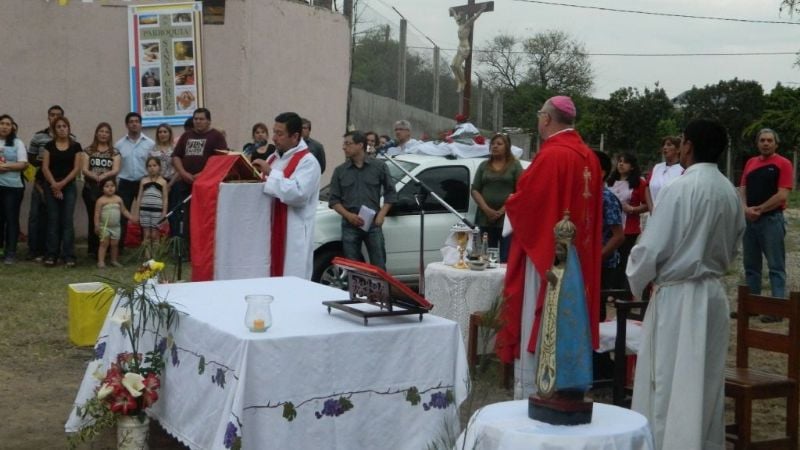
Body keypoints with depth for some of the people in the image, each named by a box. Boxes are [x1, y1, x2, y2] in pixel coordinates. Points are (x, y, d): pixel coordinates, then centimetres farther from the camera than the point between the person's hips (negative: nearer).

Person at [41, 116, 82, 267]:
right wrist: (54, 184, -9)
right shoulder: (49, 145, 6)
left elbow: (77, 168, -2)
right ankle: (51, 254, 5)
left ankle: (69, 255, -3)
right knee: (53, 220, 1)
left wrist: (62, 183, -10)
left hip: (69, 187, -1)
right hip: (51, 187, 1)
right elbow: (45, 167, 1)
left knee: (67, 220, -4)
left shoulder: (75, 146, 4)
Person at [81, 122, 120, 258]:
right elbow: (84, 169, -1)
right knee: (93, 218, -2)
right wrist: (95, 176, -21)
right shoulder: (88, 150, 9)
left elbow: (116, 170, -3)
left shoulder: (114, 152, 10)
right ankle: (93, 248, 3)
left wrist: (104, 175, -23)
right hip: (91, 188, 0)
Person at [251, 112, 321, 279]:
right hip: (269, 231, 8)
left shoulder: (308, 162, -10)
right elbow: (264, 190, 25)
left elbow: (298, 194, -25)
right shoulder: (273, 158, 15)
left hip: (293, 236, -8)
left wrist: (271, 173, -21)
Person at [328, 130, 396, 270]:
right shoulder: (340, 171, 8)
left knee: (379, 267, -1)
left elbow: (390, 192, 8)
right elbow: (334, 200, 7)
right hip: (350, 225, 1)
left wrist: (381, 214, -5)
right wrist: (348, 215, -9)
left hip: (373, 224, -1)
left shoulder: (379, 166, 4)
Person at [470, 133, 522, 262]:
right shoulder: (484, 166, 15)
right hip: (485, 218, 3)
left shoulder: (515, 165, 5)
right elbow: (475, 190, 9)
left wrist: (502, 211, -12)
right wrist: (487, 209, -7)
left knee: (506, 259, -9)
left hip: (507, 218, -3)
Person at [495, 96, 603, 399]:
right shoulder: (589, 157, 8)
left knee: (536, 328, -2)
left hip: (544, 253, -8)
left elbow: (522, 201, -17)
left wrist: (509, 206, 6)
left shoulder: (551, 155, -17)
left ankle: (530, 397, 2)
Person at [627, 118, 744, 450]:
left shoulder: (678, 189, -17)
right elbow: (733, 245, 13)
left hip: (678, 296, -7)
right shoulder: (730, 193, 3)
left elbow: (651, 246, -15)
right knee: (706, 383, 14)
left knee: (670, 385, 2)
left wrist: (636, 281, 3)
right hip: (714, 293, 7)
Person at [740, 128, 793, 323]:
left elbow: (782, 195, -12)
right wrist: (746, 209, -9)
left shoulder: (782, 164, -4)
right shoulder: (750, 163, 13)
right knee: (750, 265, 12)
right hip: (749, 219, 6)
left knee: (776, 266, -3)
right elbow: (742, 189, 9)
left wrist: (759, 209, -11)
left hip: (772, 220, -6)